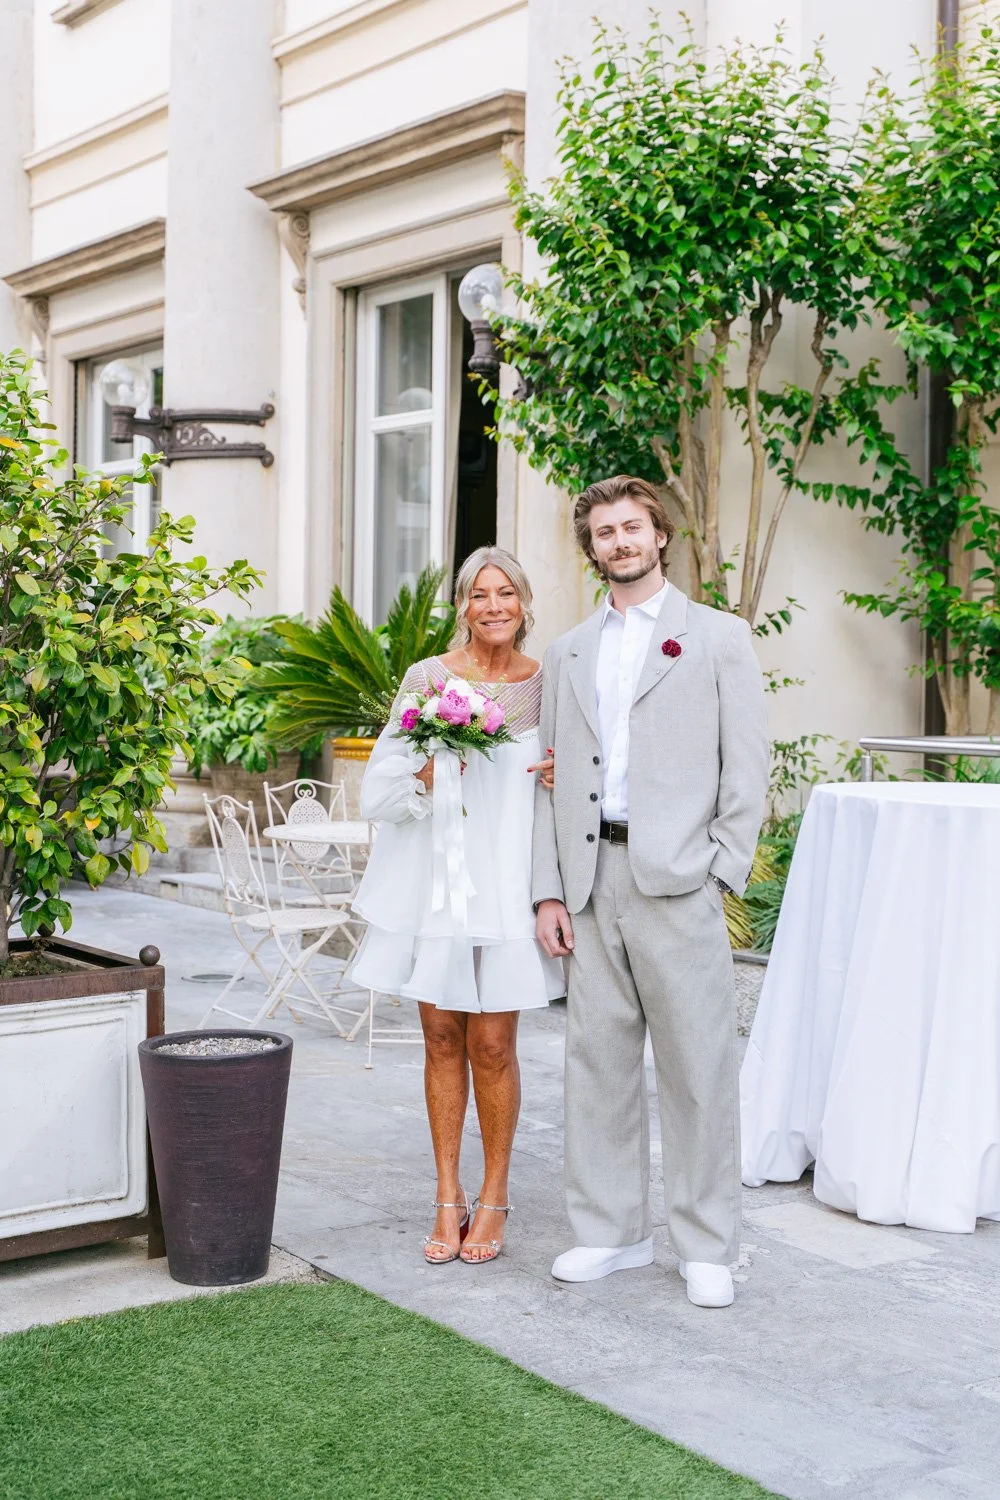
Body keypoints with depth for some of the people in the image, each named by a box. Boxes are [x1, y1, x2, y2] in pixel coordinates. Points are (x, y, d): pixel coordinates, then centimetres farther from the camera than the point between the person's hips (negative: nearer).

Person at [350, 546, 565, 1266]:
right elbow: (378, 789, 2)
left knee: (493, 1044, 1)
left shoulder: (547, 684, 2)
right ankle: (449, 1196, 19)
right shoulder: (427, 679, 1)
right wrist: (425, 777, -18)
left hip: (506, 881, 0)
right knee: (443, 1038, 7)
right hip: (432, 877, 1)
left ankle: (493, 1197, 17)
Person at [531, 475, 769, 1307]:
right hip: (592, 880, 4)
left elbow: (748, 767, 0)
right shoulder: (569, 653, 17)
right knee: (599, 1058, 9)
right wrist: (550, 889, 6)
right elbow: (553, 779, 14)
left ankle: (707, 1246, 11)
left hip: (676, 879, -4)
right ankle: (613, 1229, 22)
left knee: (698, 1065, -1)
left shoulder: (719, 637, 5)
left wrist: (721, 871, -8)